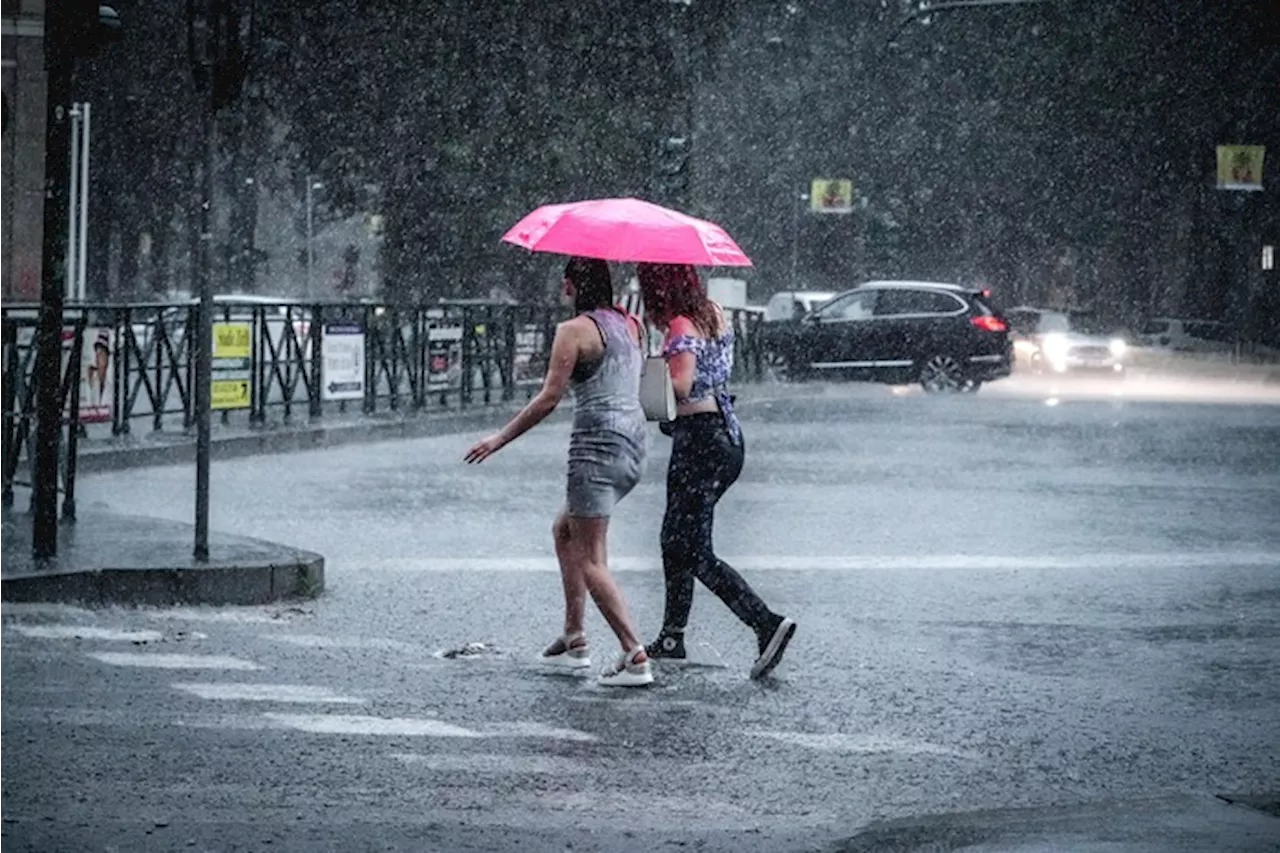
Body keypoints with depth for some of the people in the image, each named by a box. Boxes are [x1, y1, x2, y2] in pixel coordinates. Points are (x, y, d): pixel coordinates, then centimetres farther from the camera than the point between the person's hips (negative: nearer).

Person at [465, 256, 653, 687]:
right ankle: (573, 639, 23)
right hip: (635, 439, 9)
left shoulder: (574, 330, -10)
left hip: (598, 442, -9)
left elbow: (548, 398, -12)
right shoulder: (628, 324, 11)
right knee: (565, 530, 24)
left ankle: (635, 656, -16)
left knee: (590, 560, -5)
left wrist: (501, 438, -4)